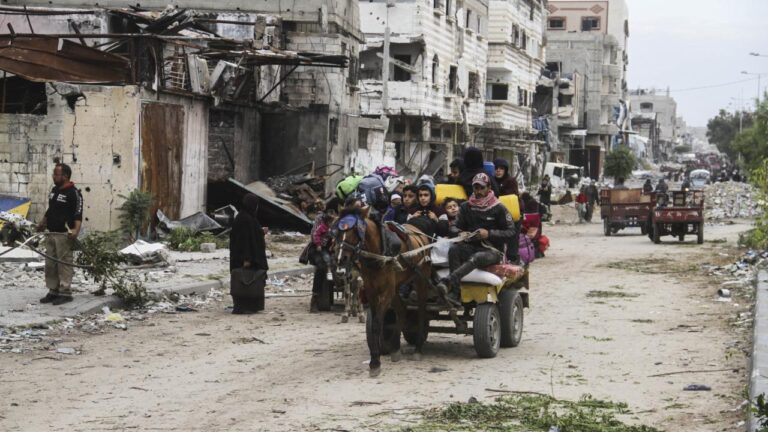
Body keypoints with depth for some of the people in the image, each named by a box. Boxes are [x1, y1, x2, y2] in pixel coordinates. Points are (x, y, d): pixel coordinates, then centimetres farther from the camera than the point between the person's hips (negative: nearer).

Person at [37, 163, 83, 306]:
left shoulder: (73, 193, -9)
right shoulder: (54, 190, 17)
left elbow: (78, 214, -16)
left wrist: (76, 230, -28)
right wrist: (42, 223, 26)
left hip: (64, 235, -9)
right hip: (51, 233, 9)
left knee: (64, 263, -8)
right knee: (50, 264, 9)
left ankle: (65, 293, -5)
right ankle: (53, 291, 15)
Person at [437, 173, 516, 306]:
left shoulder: (498, 209, 3)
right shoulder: (466, 207, 15)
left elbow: (512, 232, -2)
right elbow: (454, 227, 16)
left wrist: (489, 234, -16)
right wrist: (460, 233, -10)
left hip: (492, 250, -3)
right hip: (471, 247, 3)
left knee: (476, 258, -38)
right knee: (454, 249, -30)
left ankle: (447, 281, -57)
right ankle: (455, 294, -41)